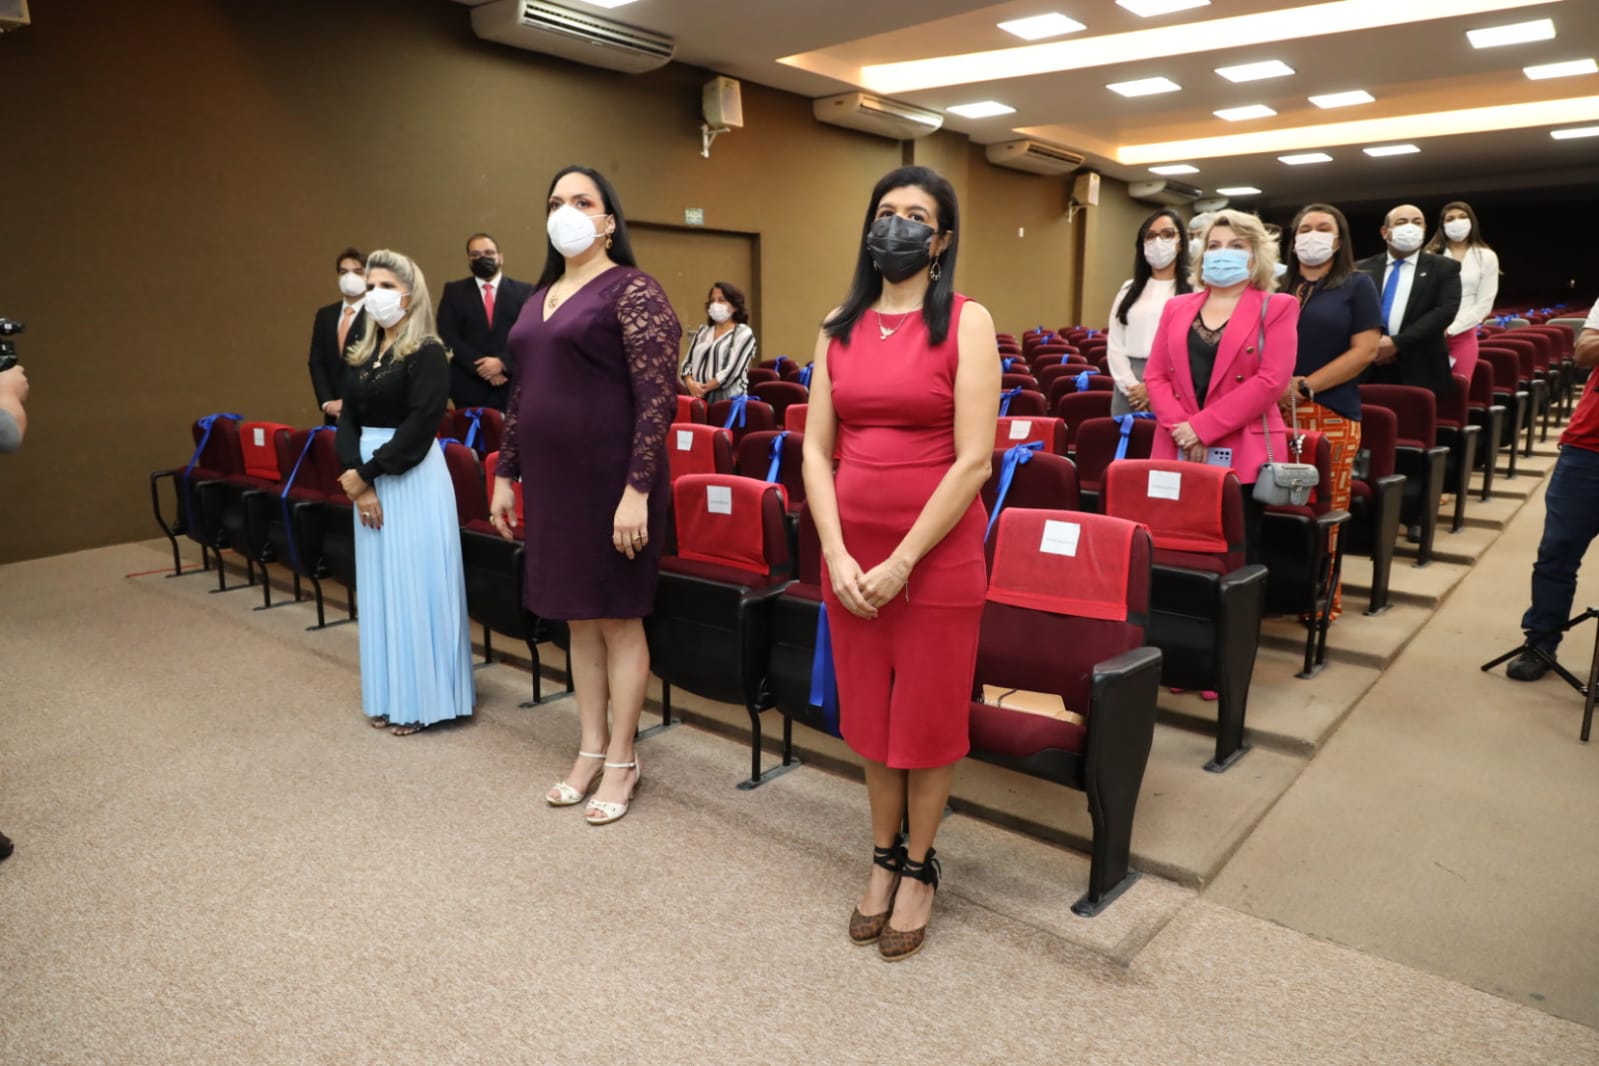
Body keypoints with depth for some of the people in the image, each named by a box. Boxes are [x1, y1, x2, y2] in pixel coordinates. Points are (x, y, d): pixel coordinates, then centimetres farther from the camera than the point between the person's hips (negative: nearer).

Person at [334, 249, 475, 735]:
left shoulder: (428, 353, -8)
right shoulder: (361, 356, 13)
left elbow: (419, 426, -16)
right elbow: (347, 421, 6)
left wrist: (368, 471, -14)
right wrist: (358, 481, -8)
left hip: (413, 479, -7)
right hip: (367, 479, 7)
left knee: (414, 585, -3)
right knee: (378, 586, 11)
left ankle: (420, 699, 9)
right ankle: (387, 696, 22)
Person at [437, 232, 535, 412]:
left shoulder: (523, 291, 8)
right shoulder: (453, 292, 11)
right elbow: (448, 337, 1)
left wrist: (502, 363, -14)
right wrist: (480, 367, -11)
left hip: (511, 388, -1)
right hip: (469, 389, 1)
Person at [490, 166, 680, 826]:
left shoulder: (632, 290, -8)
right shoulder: (540, 296, 15)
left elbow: (658, 398, -15)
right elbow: (521, 394, 18)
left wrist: (637, 490, -21)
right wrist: (506, 475, 15)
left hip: (609, 477, -7)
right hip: (551, 477, 7)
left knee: (617, 617, 3)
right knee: (577, 616, 14)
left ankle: (621, 760, 18)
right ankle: (590, 749, 28)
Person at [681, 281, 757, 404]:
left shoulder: (743, 333, 0)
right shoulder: (702, 331, 18)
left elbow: (732, 371, -11)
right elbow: (688, 362, 12)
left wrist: (704, 388, -14)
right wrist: (690, 383, -9)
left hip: (728, 399, -5)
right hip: (698, 398, 5)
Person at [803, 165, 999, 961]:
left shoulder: (966, 322, -7)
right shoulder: (839, 326, 6)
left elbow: (973, 459, -13)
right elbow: (816, 448, 3)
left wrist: (903, 561, -15)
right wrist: (836, 555, -8)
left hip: (937, 556, -4)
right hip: (850, 556, 4)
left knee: (927, 718, 10)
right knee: (868, 714, 15)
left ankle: (919, 866, 32)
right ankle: (883, 856, 36)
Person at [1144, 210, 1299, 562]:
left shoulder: (1276, 308, 3)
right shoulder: (1177, 307, 15)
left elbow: (1270, 381, -10)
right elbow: (1155, 375, 8)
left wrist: (1202, 427, -15)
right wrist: (1180, 429, -9)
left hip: (1242, 456, -3)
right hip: (1177, 453, 3)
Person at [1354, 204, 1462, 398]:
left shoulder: (1444, 268, 8)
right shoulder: (1363, 269, 12)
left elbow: (1446, 310, -6)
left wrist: (1397, 343, -16)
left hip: (1420, 371, -1)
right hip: (1369, 370, 1)